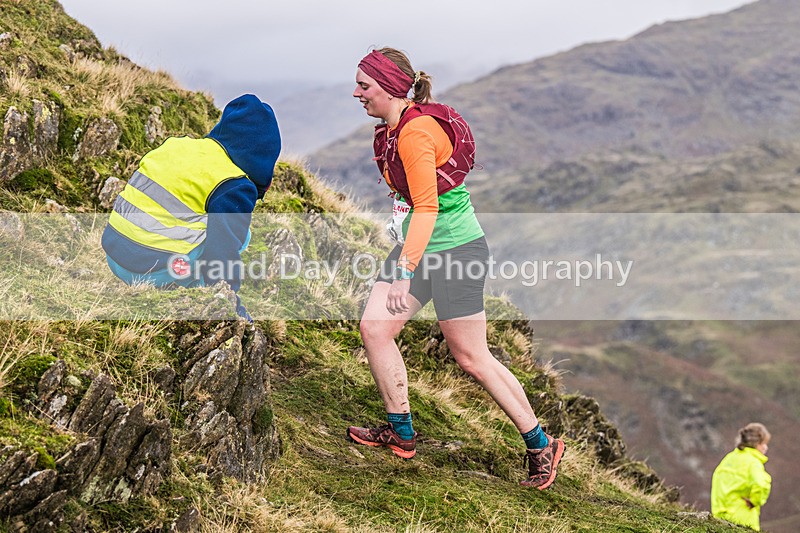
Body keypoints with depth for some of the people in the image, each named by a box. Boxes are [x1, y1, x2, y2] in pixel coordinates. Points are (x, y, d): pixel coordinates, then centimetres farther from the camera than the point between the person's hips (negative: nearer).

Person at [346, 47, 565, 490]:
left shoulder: (416, 132, -23)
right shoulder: (391, 129, 7)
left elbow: (426, 209, -27)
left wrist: (404, 270, -32)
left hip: (456, 248, -9)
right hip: (421, 246, 9)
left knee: (470, 358, -2)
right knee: (373, 327, 2)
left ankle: (540, 444, 13)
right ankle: (400, 432, 15)